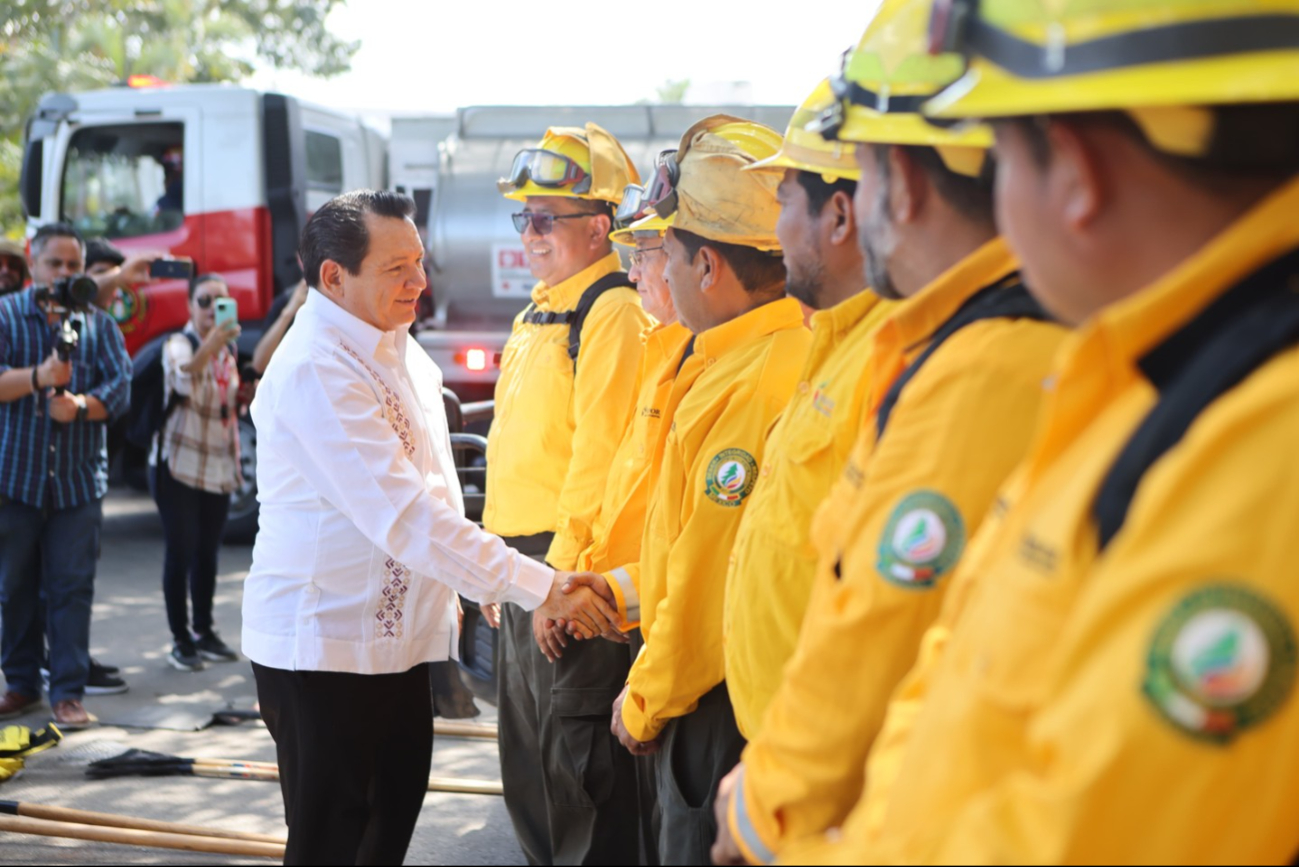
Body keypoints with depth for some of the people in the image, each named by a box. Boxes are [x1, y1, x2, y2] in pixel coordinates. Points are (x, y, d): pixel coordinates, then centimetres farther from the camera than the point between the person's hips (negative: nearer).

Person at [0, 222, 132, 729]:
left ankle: (68, 692, 1)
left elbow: (121, 385, -1)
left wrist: (81, 405, -20)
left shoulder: (99, 324, 9)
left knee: (73, 587, -2)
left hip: (79, 479, 1)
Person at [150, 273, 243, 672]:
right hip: (179, 464, -6)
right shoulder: (179, 344, -11)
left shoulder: (228, 351, 10)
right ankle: (181, 641, 2)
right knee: (180, 552, -5)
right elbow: (184, 376, -37)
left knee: (208, 553, 12)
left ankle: (205, 632, 22)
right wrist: (213, 341, -52)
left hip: (218, 468, 6)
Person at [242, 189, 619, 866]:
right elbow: (403, 514, -29)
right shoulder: (315, 371, -23)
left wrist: (475, 578, 12)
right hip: (324, 641, -9)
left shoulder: (395, 347, 8)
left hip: (395, 632, 9)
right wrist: (539, 587, -29)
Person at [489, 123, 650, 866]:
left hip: (573, 564, -10)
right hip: (523, 564, 10)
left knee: (579, 761, -3)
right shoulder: (536, 316, 17)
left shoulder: (613, 314, -13)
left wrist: (561, 570, -21)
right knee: (527, 757, 17)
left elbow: (599, 457, -19)